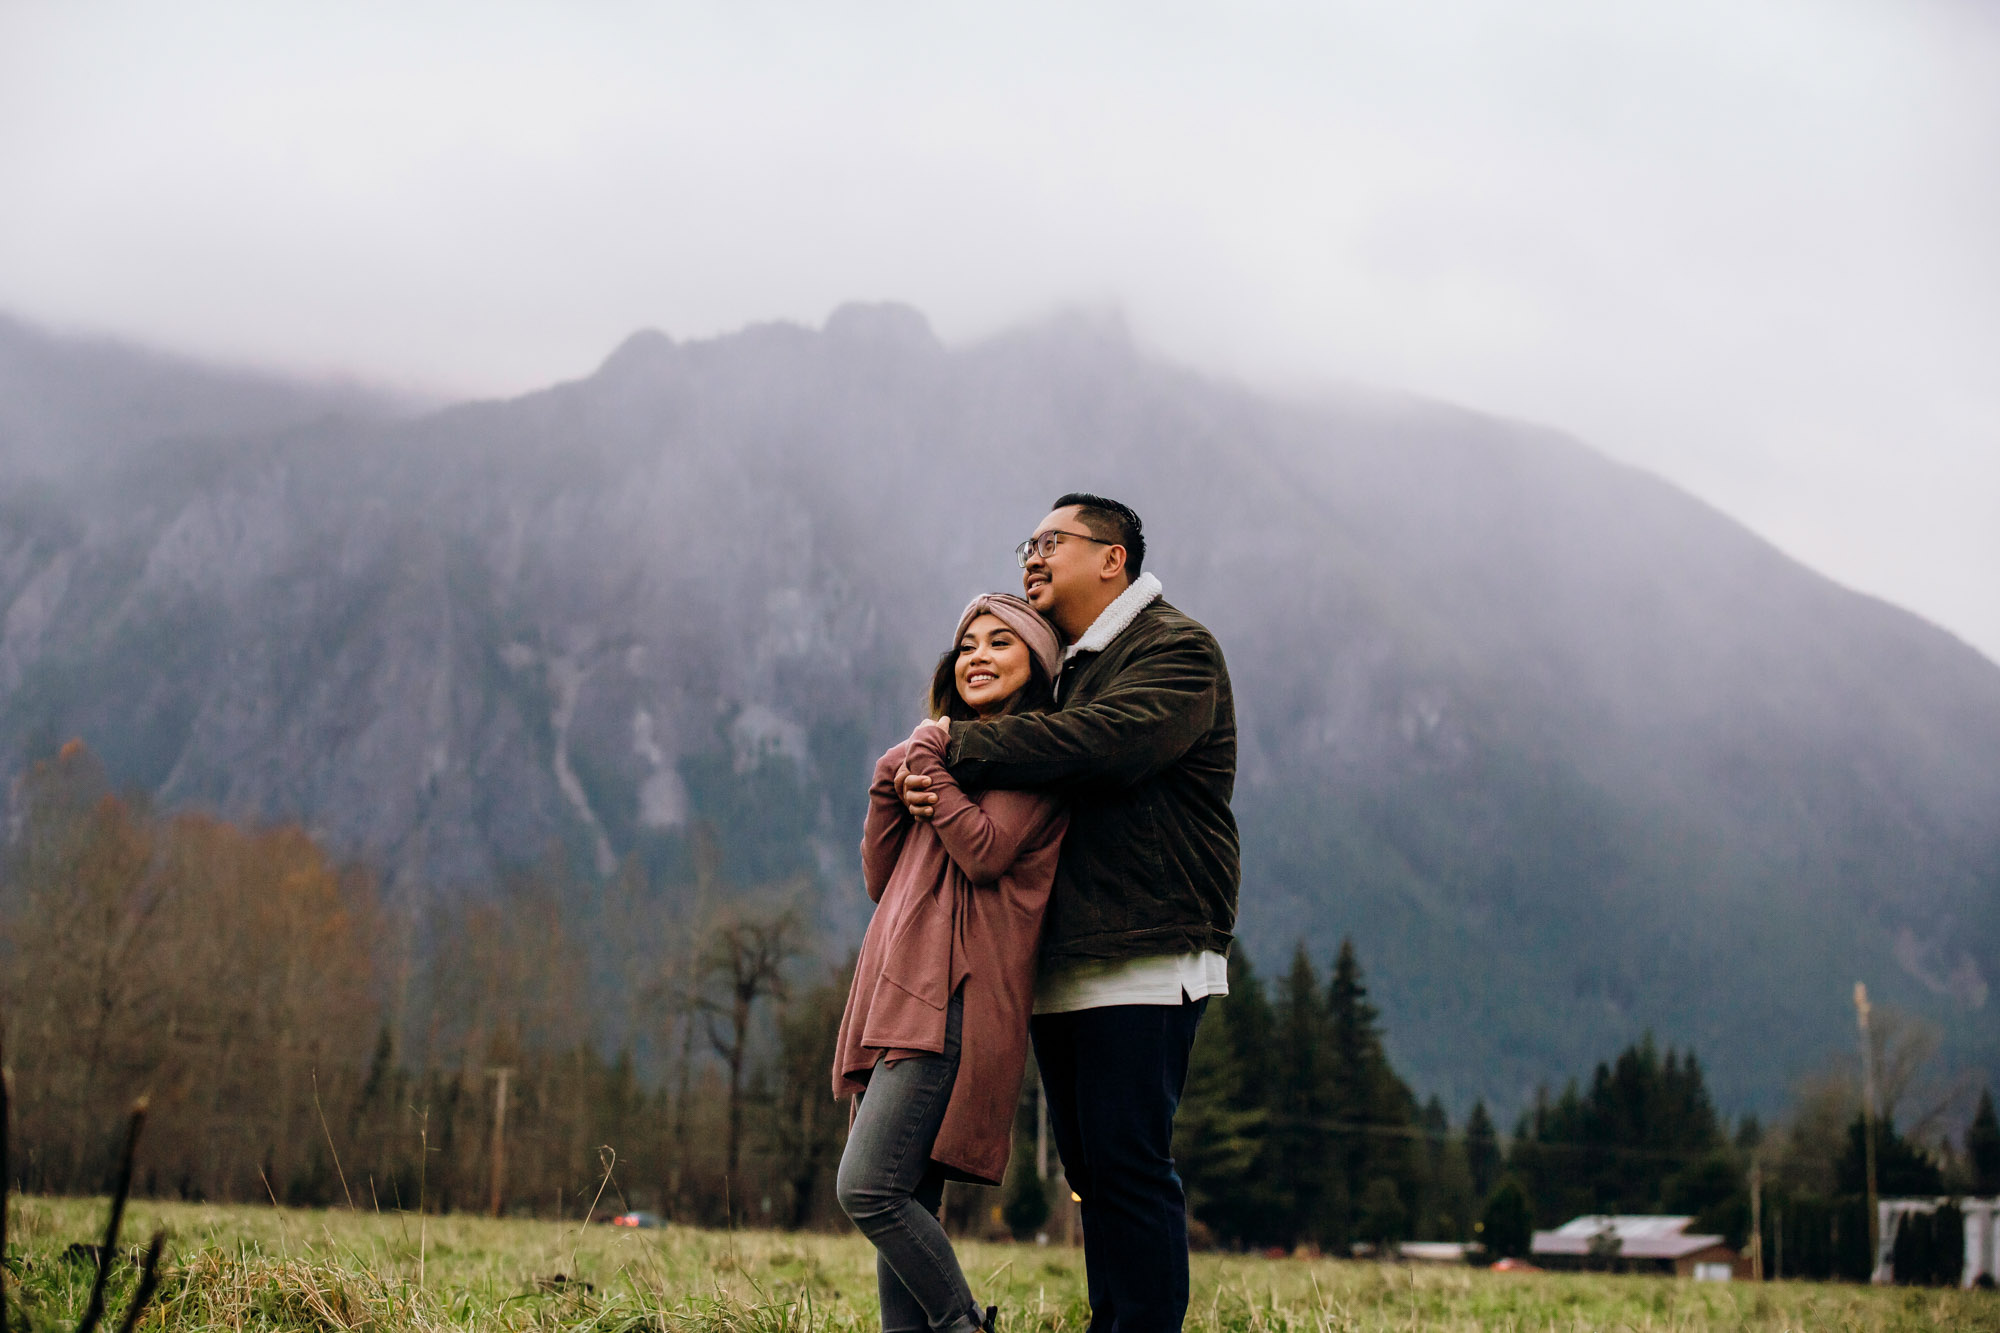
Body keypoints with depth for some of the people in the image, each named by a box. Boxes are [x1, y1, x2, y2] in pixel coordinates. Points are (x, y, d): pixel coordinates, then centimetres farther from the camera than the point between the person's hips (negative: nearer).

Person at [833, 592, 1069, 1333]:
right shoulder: (952, 751, 25)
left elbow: (987, 850, -15)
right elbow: (880, 878, 19)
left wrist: (927, 761, -3)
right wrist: (894, 781, 5)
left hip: (956, 999, -8)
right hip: (900, 995, 8)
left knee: (869, 1187, -18)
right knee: (905, 1206, 3)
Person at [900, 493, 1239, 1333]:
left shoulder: (1176, 650, -3)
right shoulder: (1061, 669, 24)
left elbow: (1104, 742, -22)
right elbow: (1025, 794, 18)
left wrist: (960, 746, -15)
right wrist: (939, 785, -6)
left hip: (1145, 957, -8)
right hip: (1060, 967, 8)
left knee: (1128, 1162, -11)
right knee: (1091, 1168, 9)